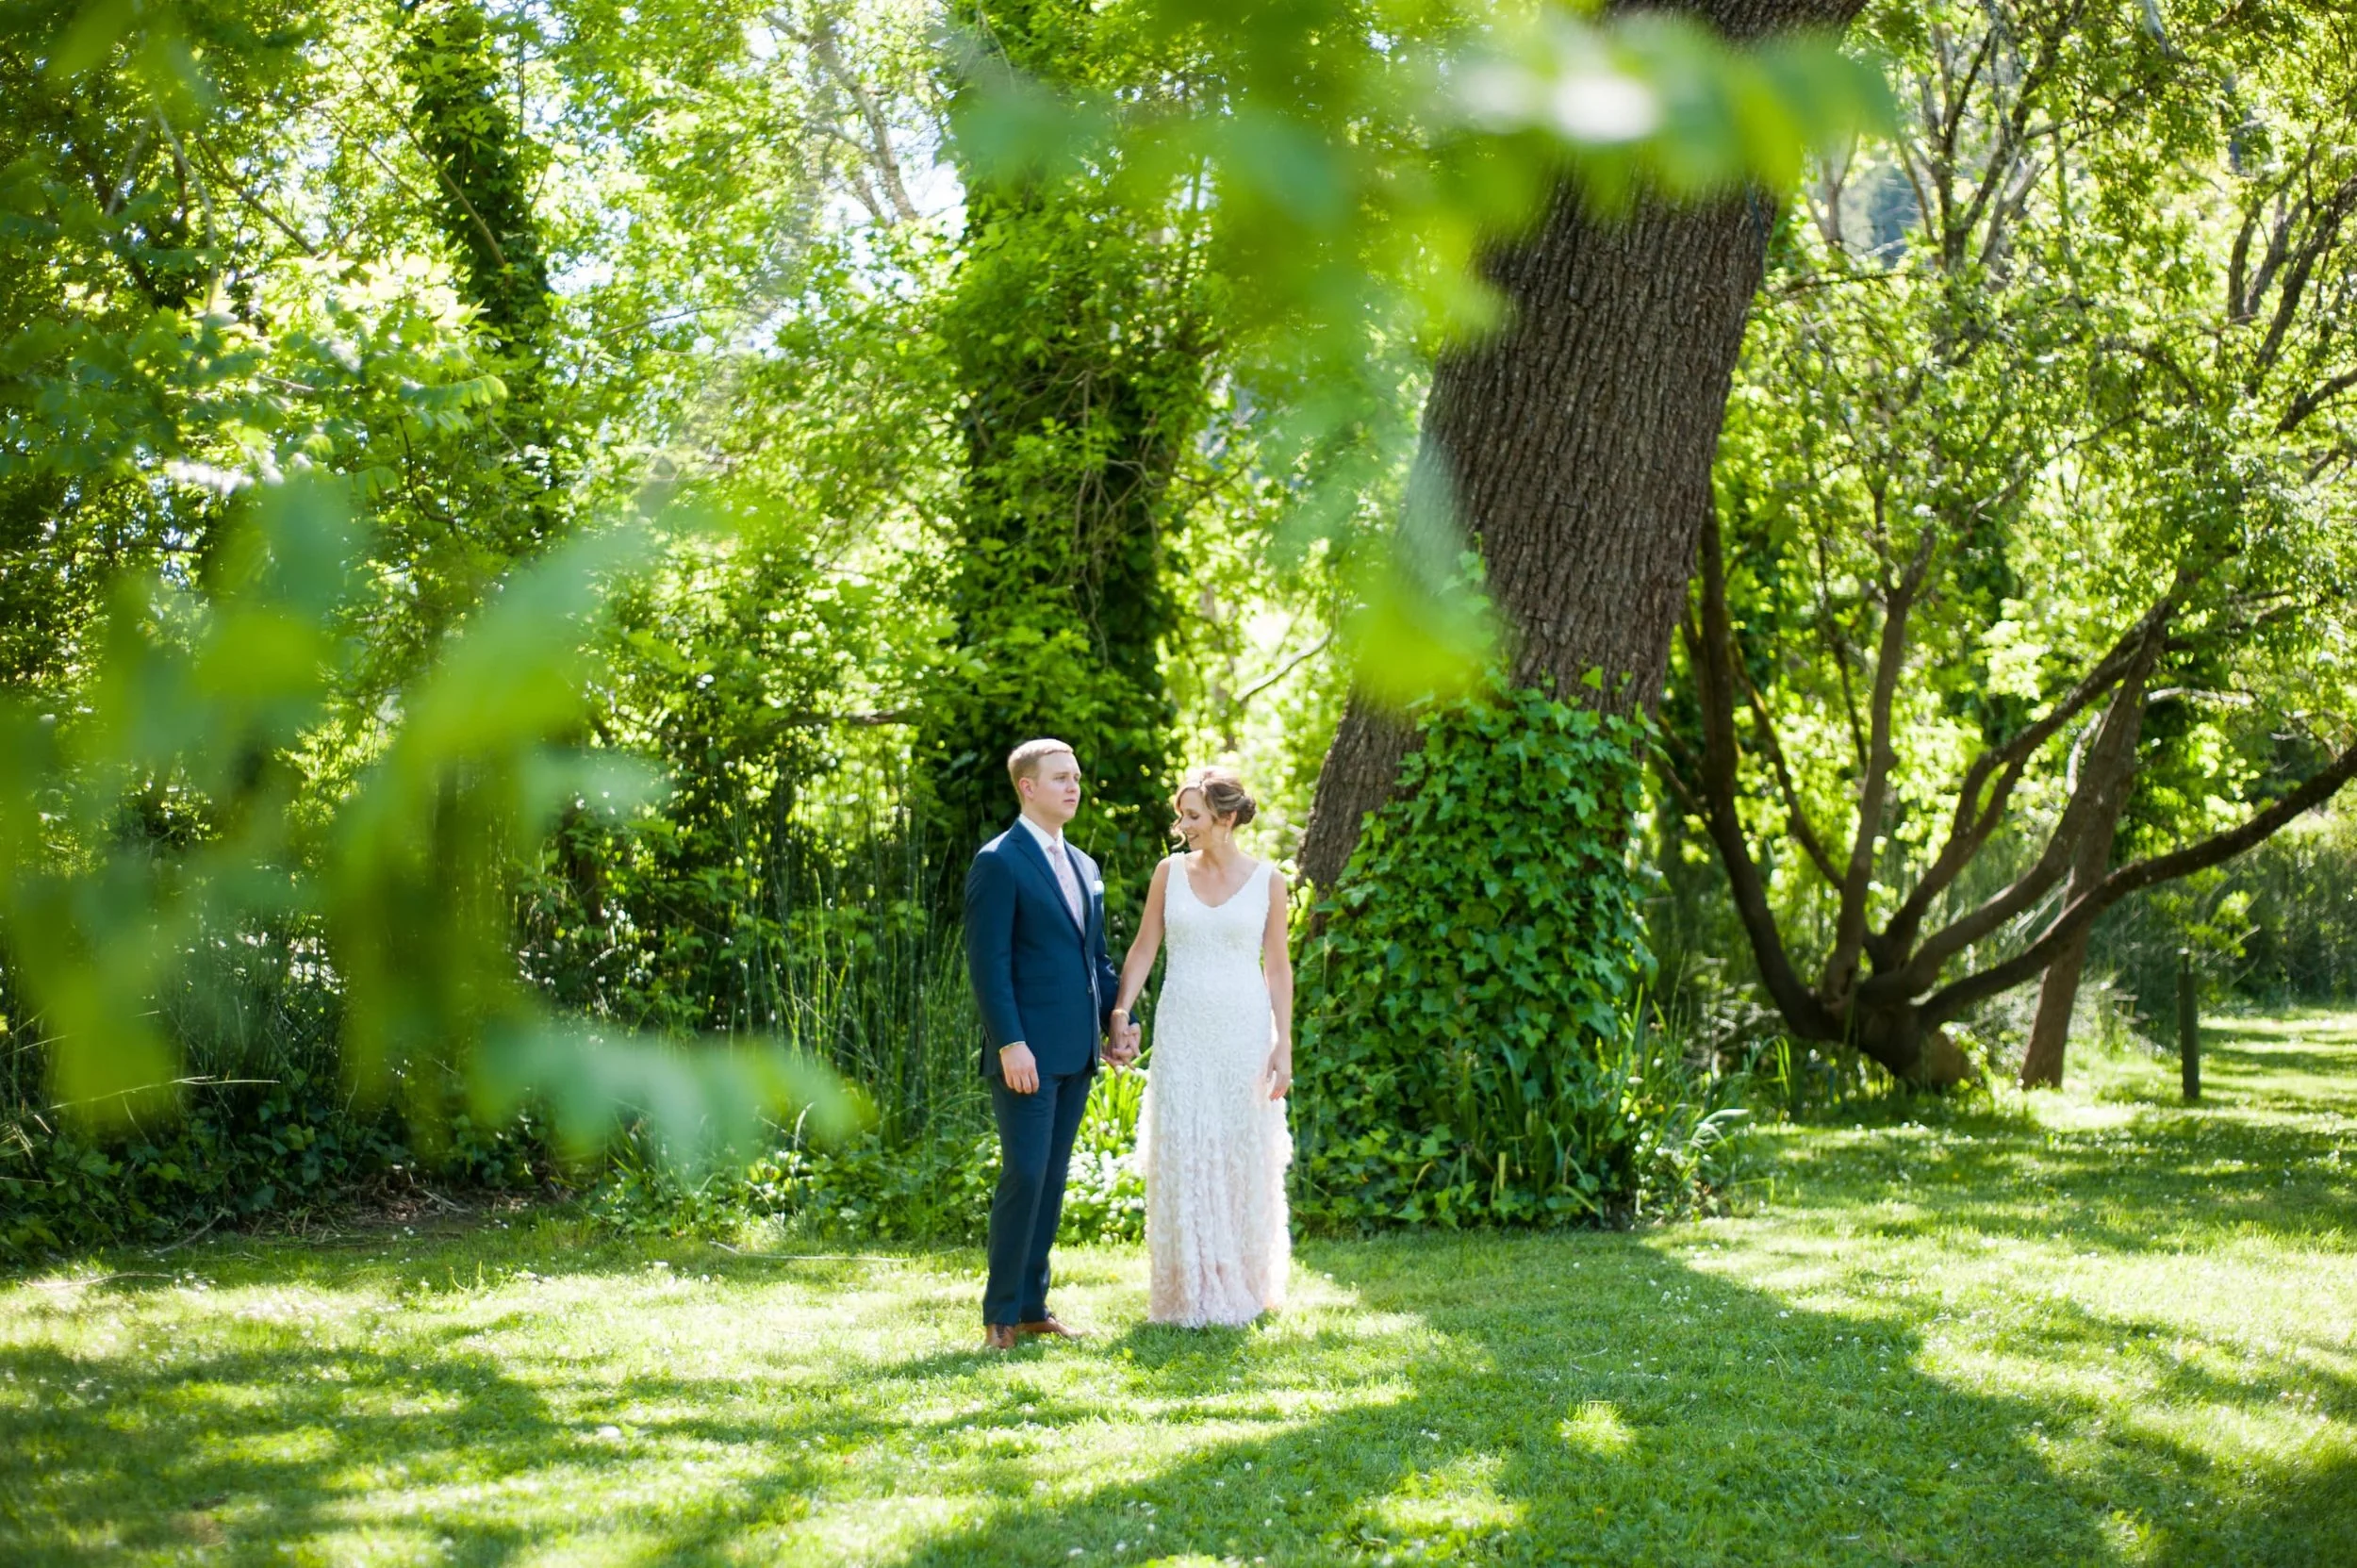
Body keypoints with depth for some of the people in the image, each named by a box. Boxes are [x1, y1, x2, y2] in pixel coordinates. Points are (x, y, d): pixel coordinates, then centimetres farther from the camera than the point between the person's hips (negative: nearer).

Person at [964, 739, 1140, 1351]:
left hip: (1077, 1050, 8)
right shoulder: (999, 863, -8)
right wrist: (1009, 1044, -19)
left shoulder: (1083, 867, 16)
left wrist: (1117, 1020, 9)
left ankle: (1033, 1303, 15)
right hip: (1027, 1051, -8)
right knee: (1024, 1176, -8)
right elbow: (988, 962, -13)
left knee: (1053, 1179, 9)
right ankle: (1001, 1314, -1)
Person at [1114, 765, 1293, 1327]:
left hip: (1244, 1030, -1)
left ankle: (1243, 1285, 18)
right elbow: (1144, 947, 7)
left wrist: (1284, 1045, -3)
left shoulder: (1267, 881, 1)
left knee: (1244, 1158, 4)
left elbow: (1277, 966, 3)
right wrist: (1121, 1010, -7)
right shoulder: (1170, 873, 4)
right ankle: (1191, 1291, 5)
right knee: (1182, 1156, -2)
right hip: (1181, 1030, 1)